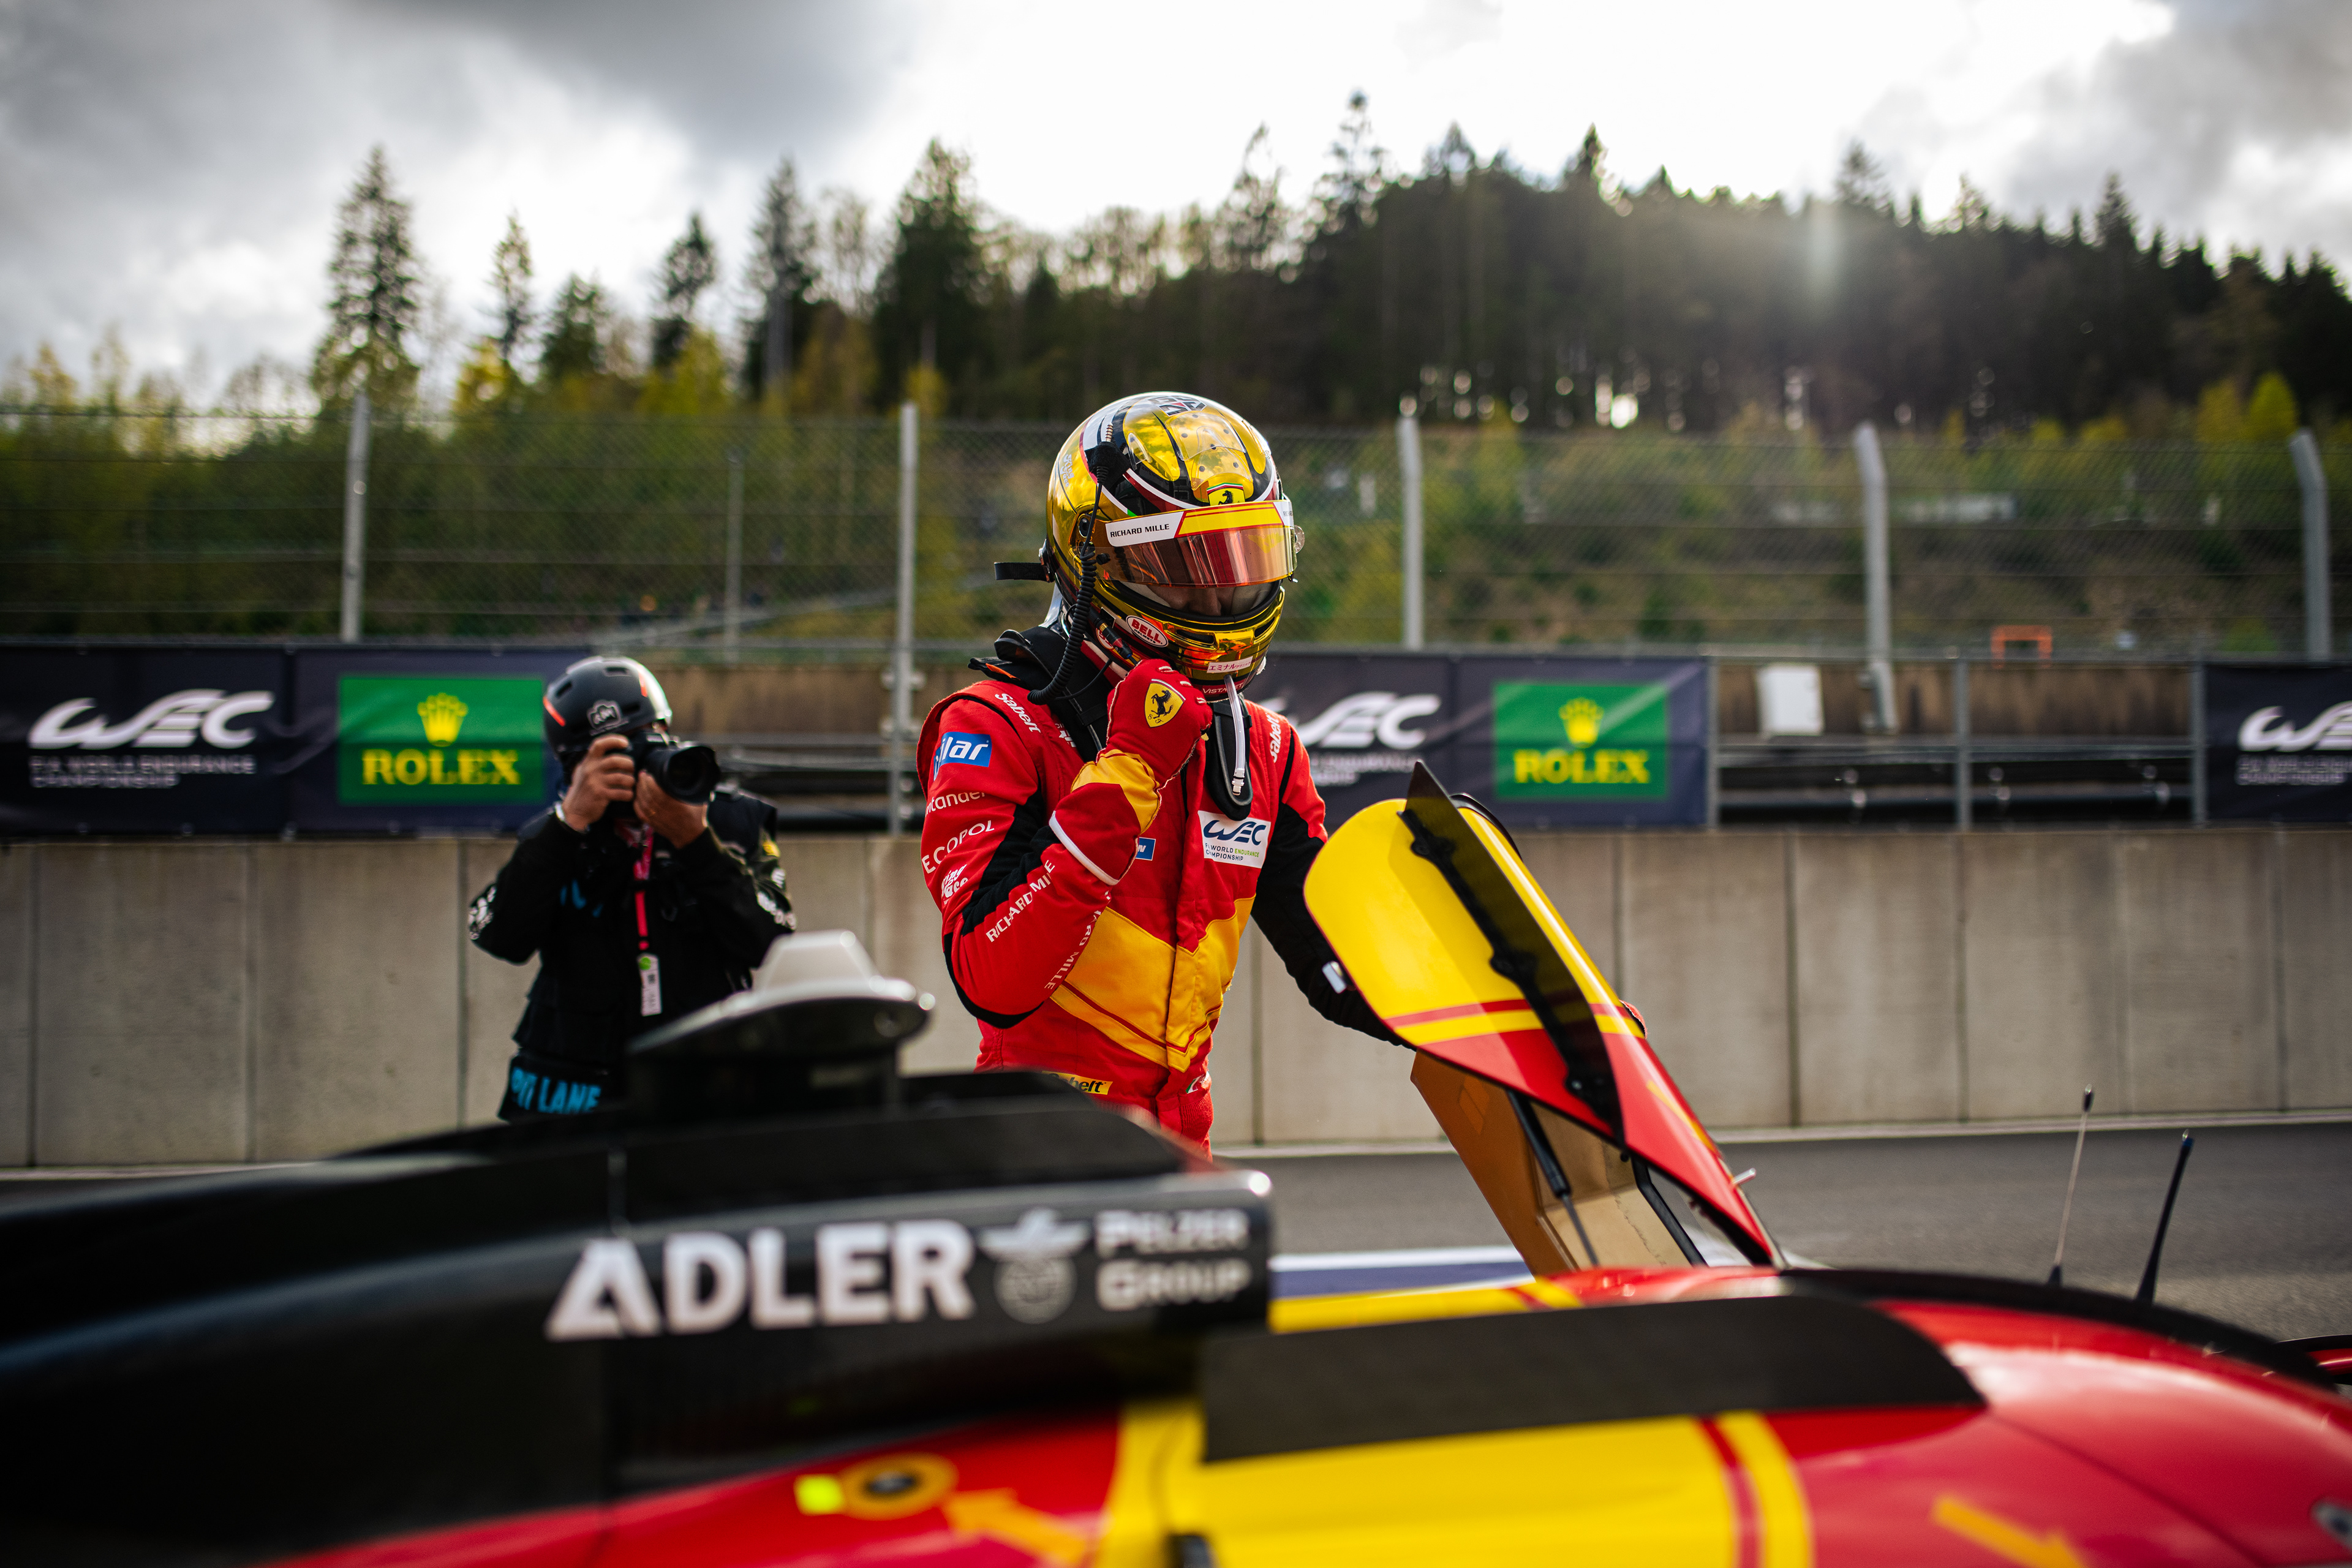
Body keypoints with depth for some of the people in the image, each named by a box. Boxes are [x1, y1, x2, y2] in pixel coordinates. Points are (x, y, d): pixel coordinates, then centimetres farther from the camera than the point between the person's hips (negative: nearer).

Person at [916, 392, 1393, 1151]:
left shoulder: (1264, 749, 11)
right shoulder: (999, 729, -9)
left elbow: (1342, 971, 11)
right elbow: (996, 986, -21)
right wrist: (1129, 768, -23)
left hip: (1179, 1137, 5)